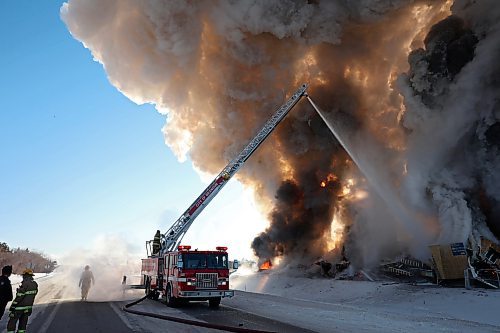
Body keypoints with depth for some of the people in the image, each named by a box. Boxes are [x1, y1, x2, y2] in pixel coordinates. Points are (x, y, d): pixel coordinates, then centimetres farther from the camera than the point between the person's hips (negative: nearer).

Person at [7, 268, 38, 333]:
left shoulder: (25, 284, -19)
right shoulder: (35, 284, 5)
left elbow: (19, 296, -19)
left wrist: (13, 305, -12)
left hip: (20, 306, -7)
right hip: (28, 307, 7)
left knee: (12, 321, 5)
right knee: (23, 321, 17)